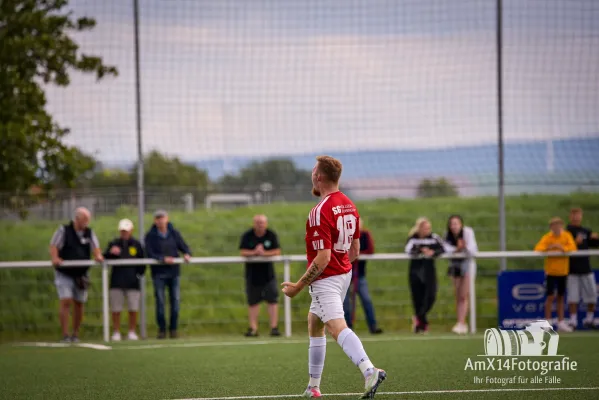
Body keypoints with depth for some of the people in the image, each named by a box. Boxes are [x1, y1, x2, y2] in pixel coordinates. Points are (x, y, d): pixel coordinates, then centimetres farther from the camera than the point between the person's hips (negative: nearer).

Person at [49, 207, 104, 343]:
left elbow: (95, 247, 1)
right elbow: (53, 246, -9)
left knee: (79, 304, 7)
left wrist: (98, 255, -22)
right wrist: (55, 258, -28)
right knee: (66, 302, -14)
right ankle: (65, 335, -14)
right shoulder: (63, 231, -5)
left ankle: (75, 335, 18)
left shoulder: (89, 233, 6)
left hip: (81, 274, 4)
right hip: (64, 274, -4)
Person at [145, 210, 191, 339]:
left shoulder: (174, 233, 8)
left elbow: (183, 246, 8)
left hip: (174, 271, 3)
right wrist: (163, 259, -26)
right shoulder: (150, 236, -2)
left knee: (175, 300, 1)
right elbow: (150, 253, -11)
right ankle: (162, 329, 3)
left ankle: (173, 328, 10)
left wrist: (187, 254, -15)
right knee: (160, 301, -4)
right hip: (159, 272, -3)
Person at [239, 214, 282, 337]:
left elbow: (277, 252, -6)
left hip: (268, 273, 0)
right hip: (252, 273, 0)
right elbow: (243, 252, -8)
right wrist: (254, 252, -26)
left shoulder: (271, 235, 1)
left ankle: (274, 327, -6)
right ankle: (253, 328, 8)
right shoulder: (247, 236, -1)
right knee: (253, 302, 4)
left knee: (272, 300, -7)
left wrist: (264, 253, -21)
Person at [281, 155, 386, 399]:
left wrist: (299, 286, -16)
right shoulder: (349, 206, 7)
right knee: (314, 324, 22)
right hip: (344, 274, 10)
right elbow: (355, 250, 13)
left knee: (337, 327, -22)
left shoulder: (320, 212, -20)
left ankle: (369, 371, -42)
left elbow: (322, 259, -23)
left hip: (326, 279, -10)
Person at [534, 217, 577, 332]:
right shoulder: (547, 237, -7)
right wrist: (548, 248, -35)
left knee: (561, 297, 10)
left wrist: (562, 248, -28)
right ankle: (547, 322, 0)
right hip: (551, 270, -3)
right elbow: (538, 249, -19)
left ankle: (560, 323, 16)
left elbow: (573, 248, -13)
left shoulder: (567, 236, -1)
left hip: (563, 271, 3)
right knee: (550, 296, -8)